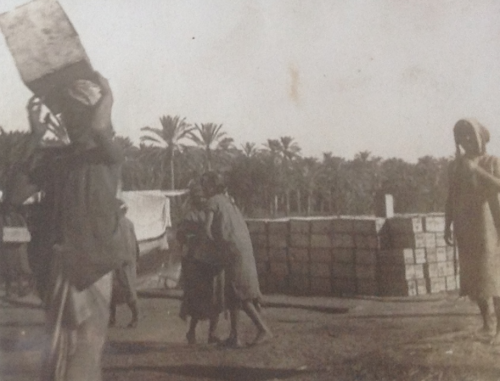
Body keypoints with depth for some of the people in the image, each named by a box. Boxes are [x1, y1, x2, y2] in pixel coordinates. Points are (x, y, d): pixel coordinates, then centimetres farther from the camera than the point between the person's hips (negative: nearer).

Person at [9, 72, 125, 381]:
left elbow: (97, 128, -26)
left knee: (86, 338, -3)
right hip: (59, 260, 4)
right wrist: (35, 138, 0)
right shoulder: (54, 157, 10)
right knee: (61, 340, 11)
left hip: (93, 260, -4)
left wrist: (106, 94, -8)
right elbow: (17, 195, 0)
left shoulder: (109, 154, -2)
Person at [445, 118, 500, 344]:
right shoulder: (457, 166, 10)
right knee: (473, 276, 6)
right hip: (466, 228, 4)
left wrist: (476, 169, -24)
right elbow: (451, 197, 10)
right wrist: (448, 226, 4)